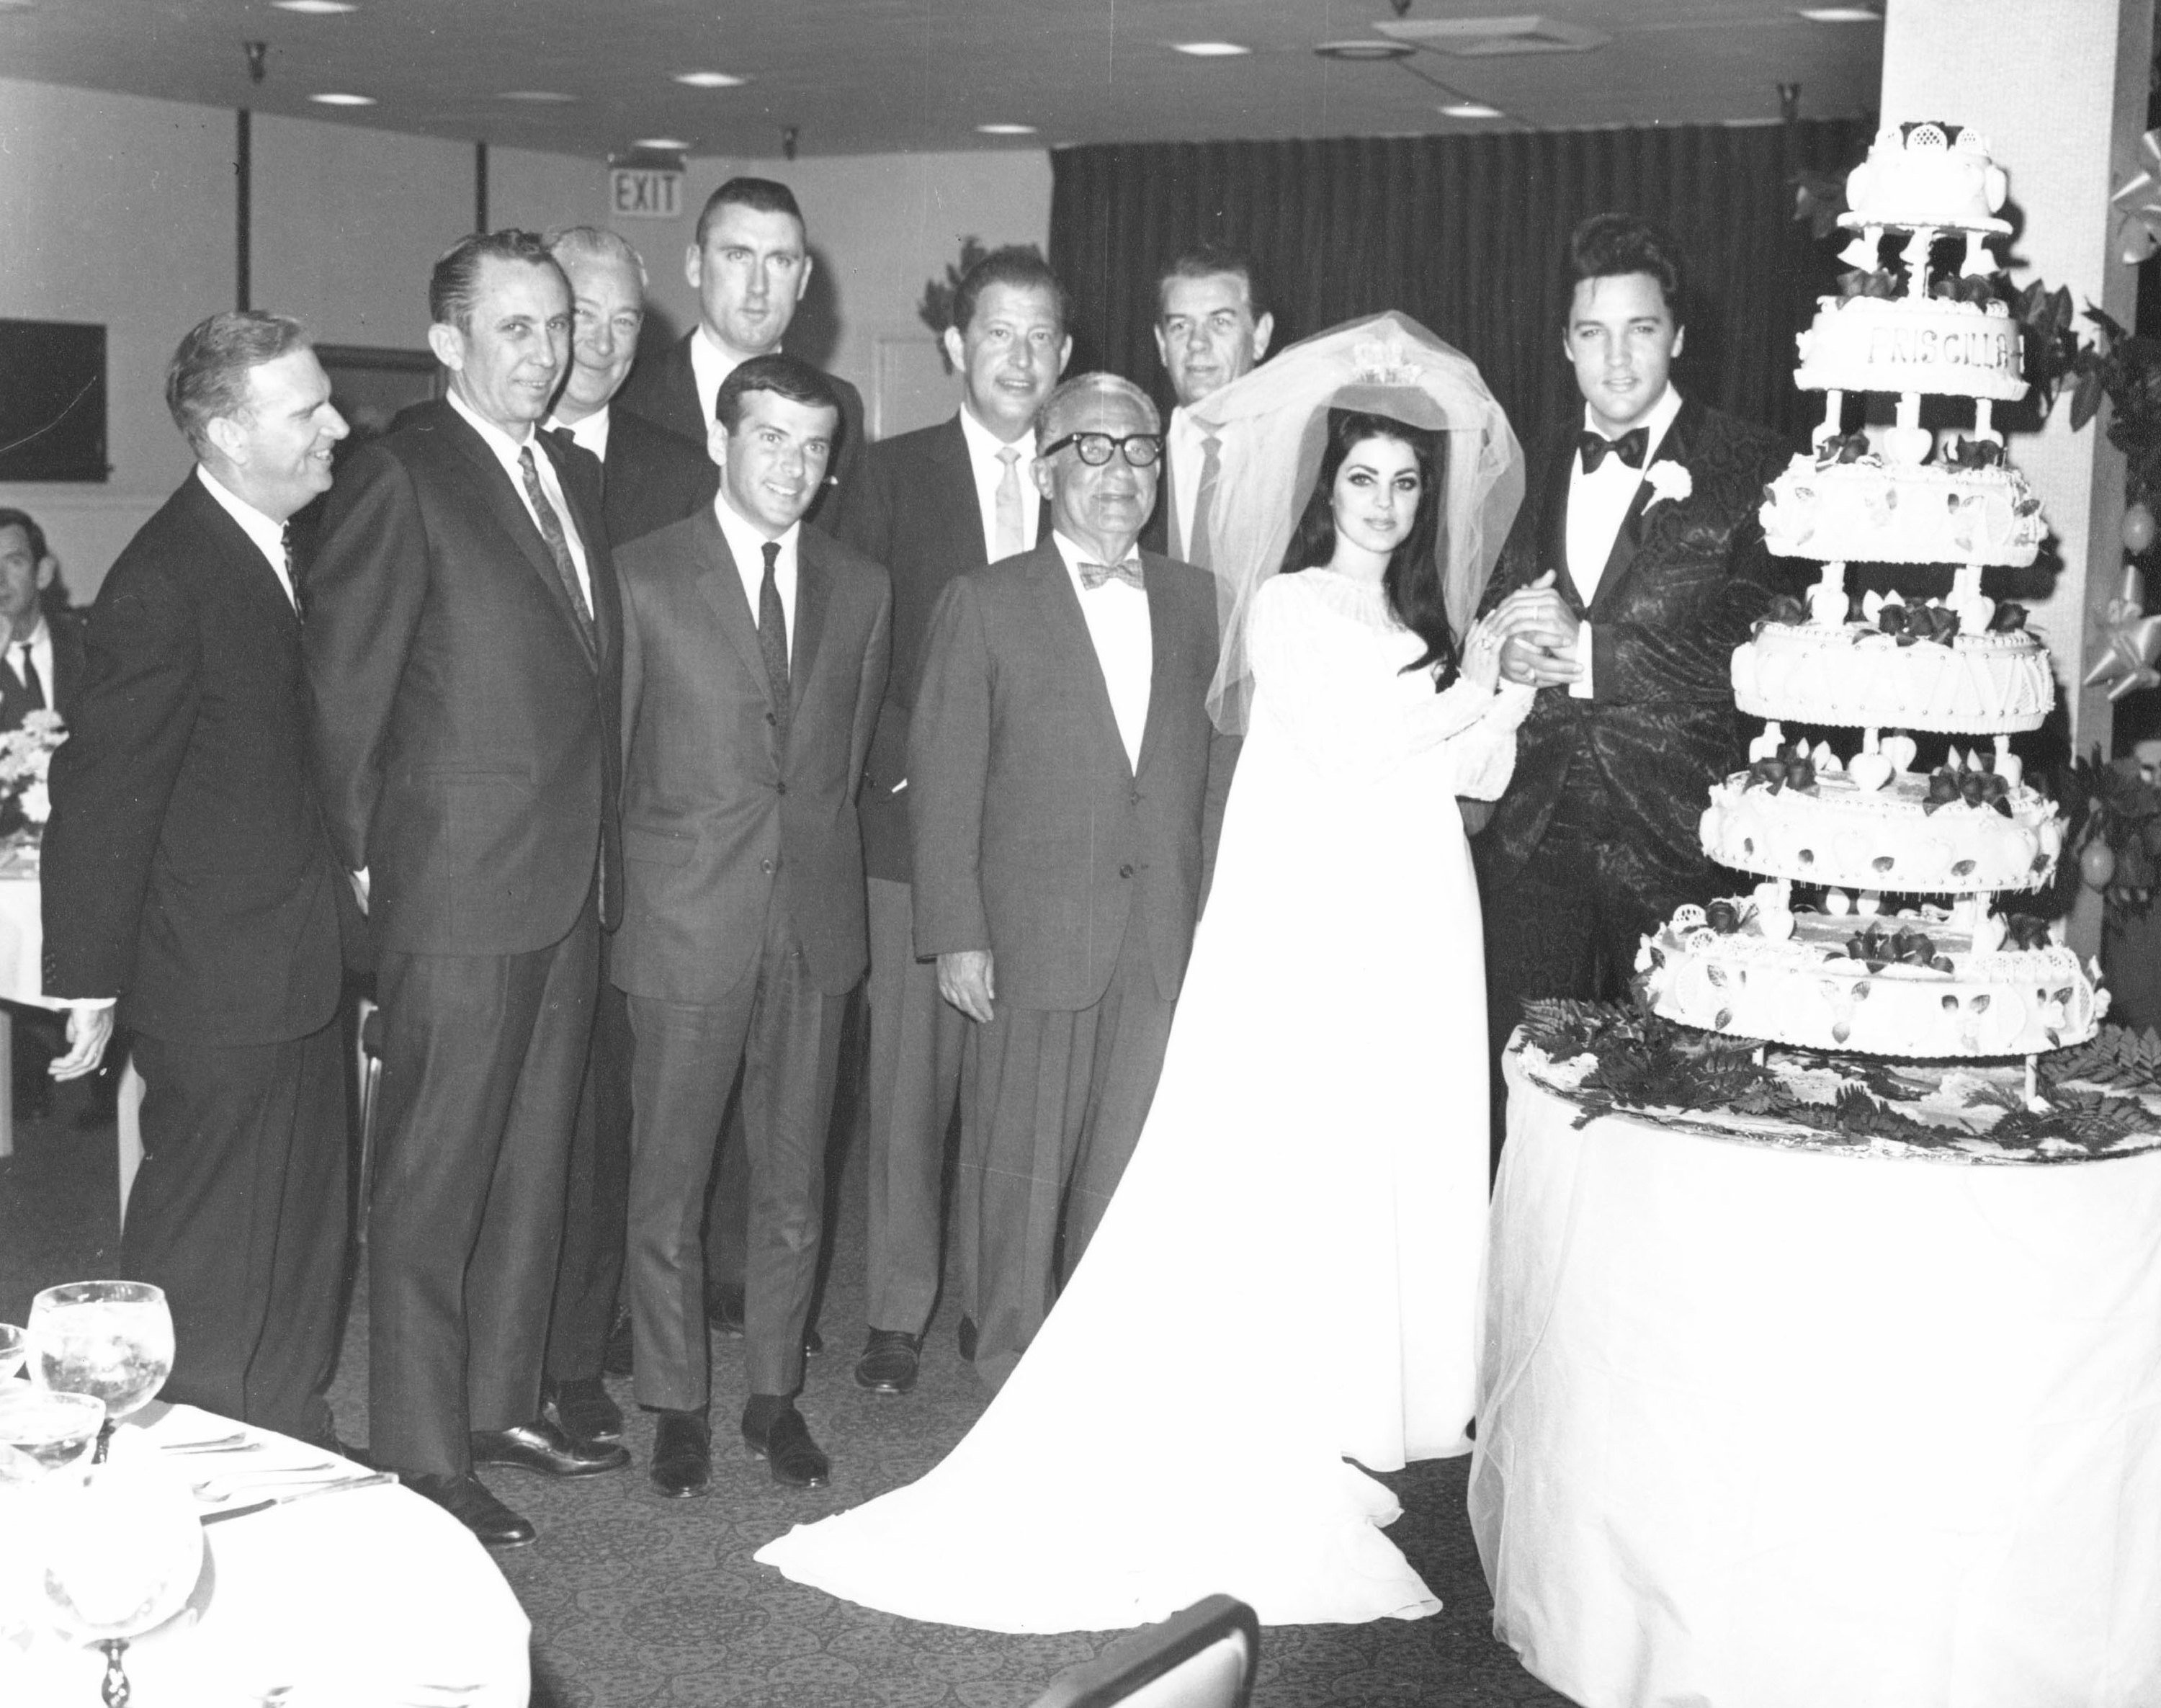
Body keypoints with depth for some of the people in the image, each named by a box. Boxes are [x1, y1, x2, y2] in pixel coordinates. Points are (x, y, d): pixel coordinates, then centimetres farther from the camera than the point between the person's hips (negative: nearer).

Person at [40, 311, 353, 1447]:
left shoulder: (291, 549, 8)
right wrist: (90, 985, -13)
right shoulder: (164, 584, -20)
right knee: (210, 1276, 5)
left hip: (300, 982, 9)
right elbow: (101, 792, -17)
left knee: (304, 1255, 19)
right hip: (218, 996, -9)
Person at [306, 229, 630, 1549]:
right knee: (434, 1180, 2)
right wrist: (364, 859, -7)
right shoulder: (402, 477, -10)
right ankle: (421, 1456, 12)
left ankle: (504, 1402, 30)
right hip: (459, 891, -7)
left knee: (535, 1160, 16)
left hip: (573, 883, 8)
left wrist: (606, 841, 11)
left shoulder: (578, 477, 13)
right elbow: (343, 688, -11)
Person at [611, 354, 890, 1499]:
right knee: (668, 1180, 5)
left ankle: (774, 1392, 24)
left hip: (816, 920, 3)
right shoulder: (644, 578, -3)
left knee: (793, 1179, 10)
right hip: (687, 922, -3)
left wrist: (815, 849, 10)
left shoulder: (861, 589, 8)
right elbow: (604, 751, 2)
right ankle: (676, 1402, 20)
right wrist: (645, 880, 4)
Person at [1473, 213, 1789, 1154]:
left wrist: (1591, 653, -15)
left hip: (1678, 839, -4)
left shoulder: (1754, 468, -4)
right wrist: (1512, 654, -6)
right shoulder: (1546, 470, 15)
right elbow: (1489, 632, 18)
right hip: (1535, 838, 4)